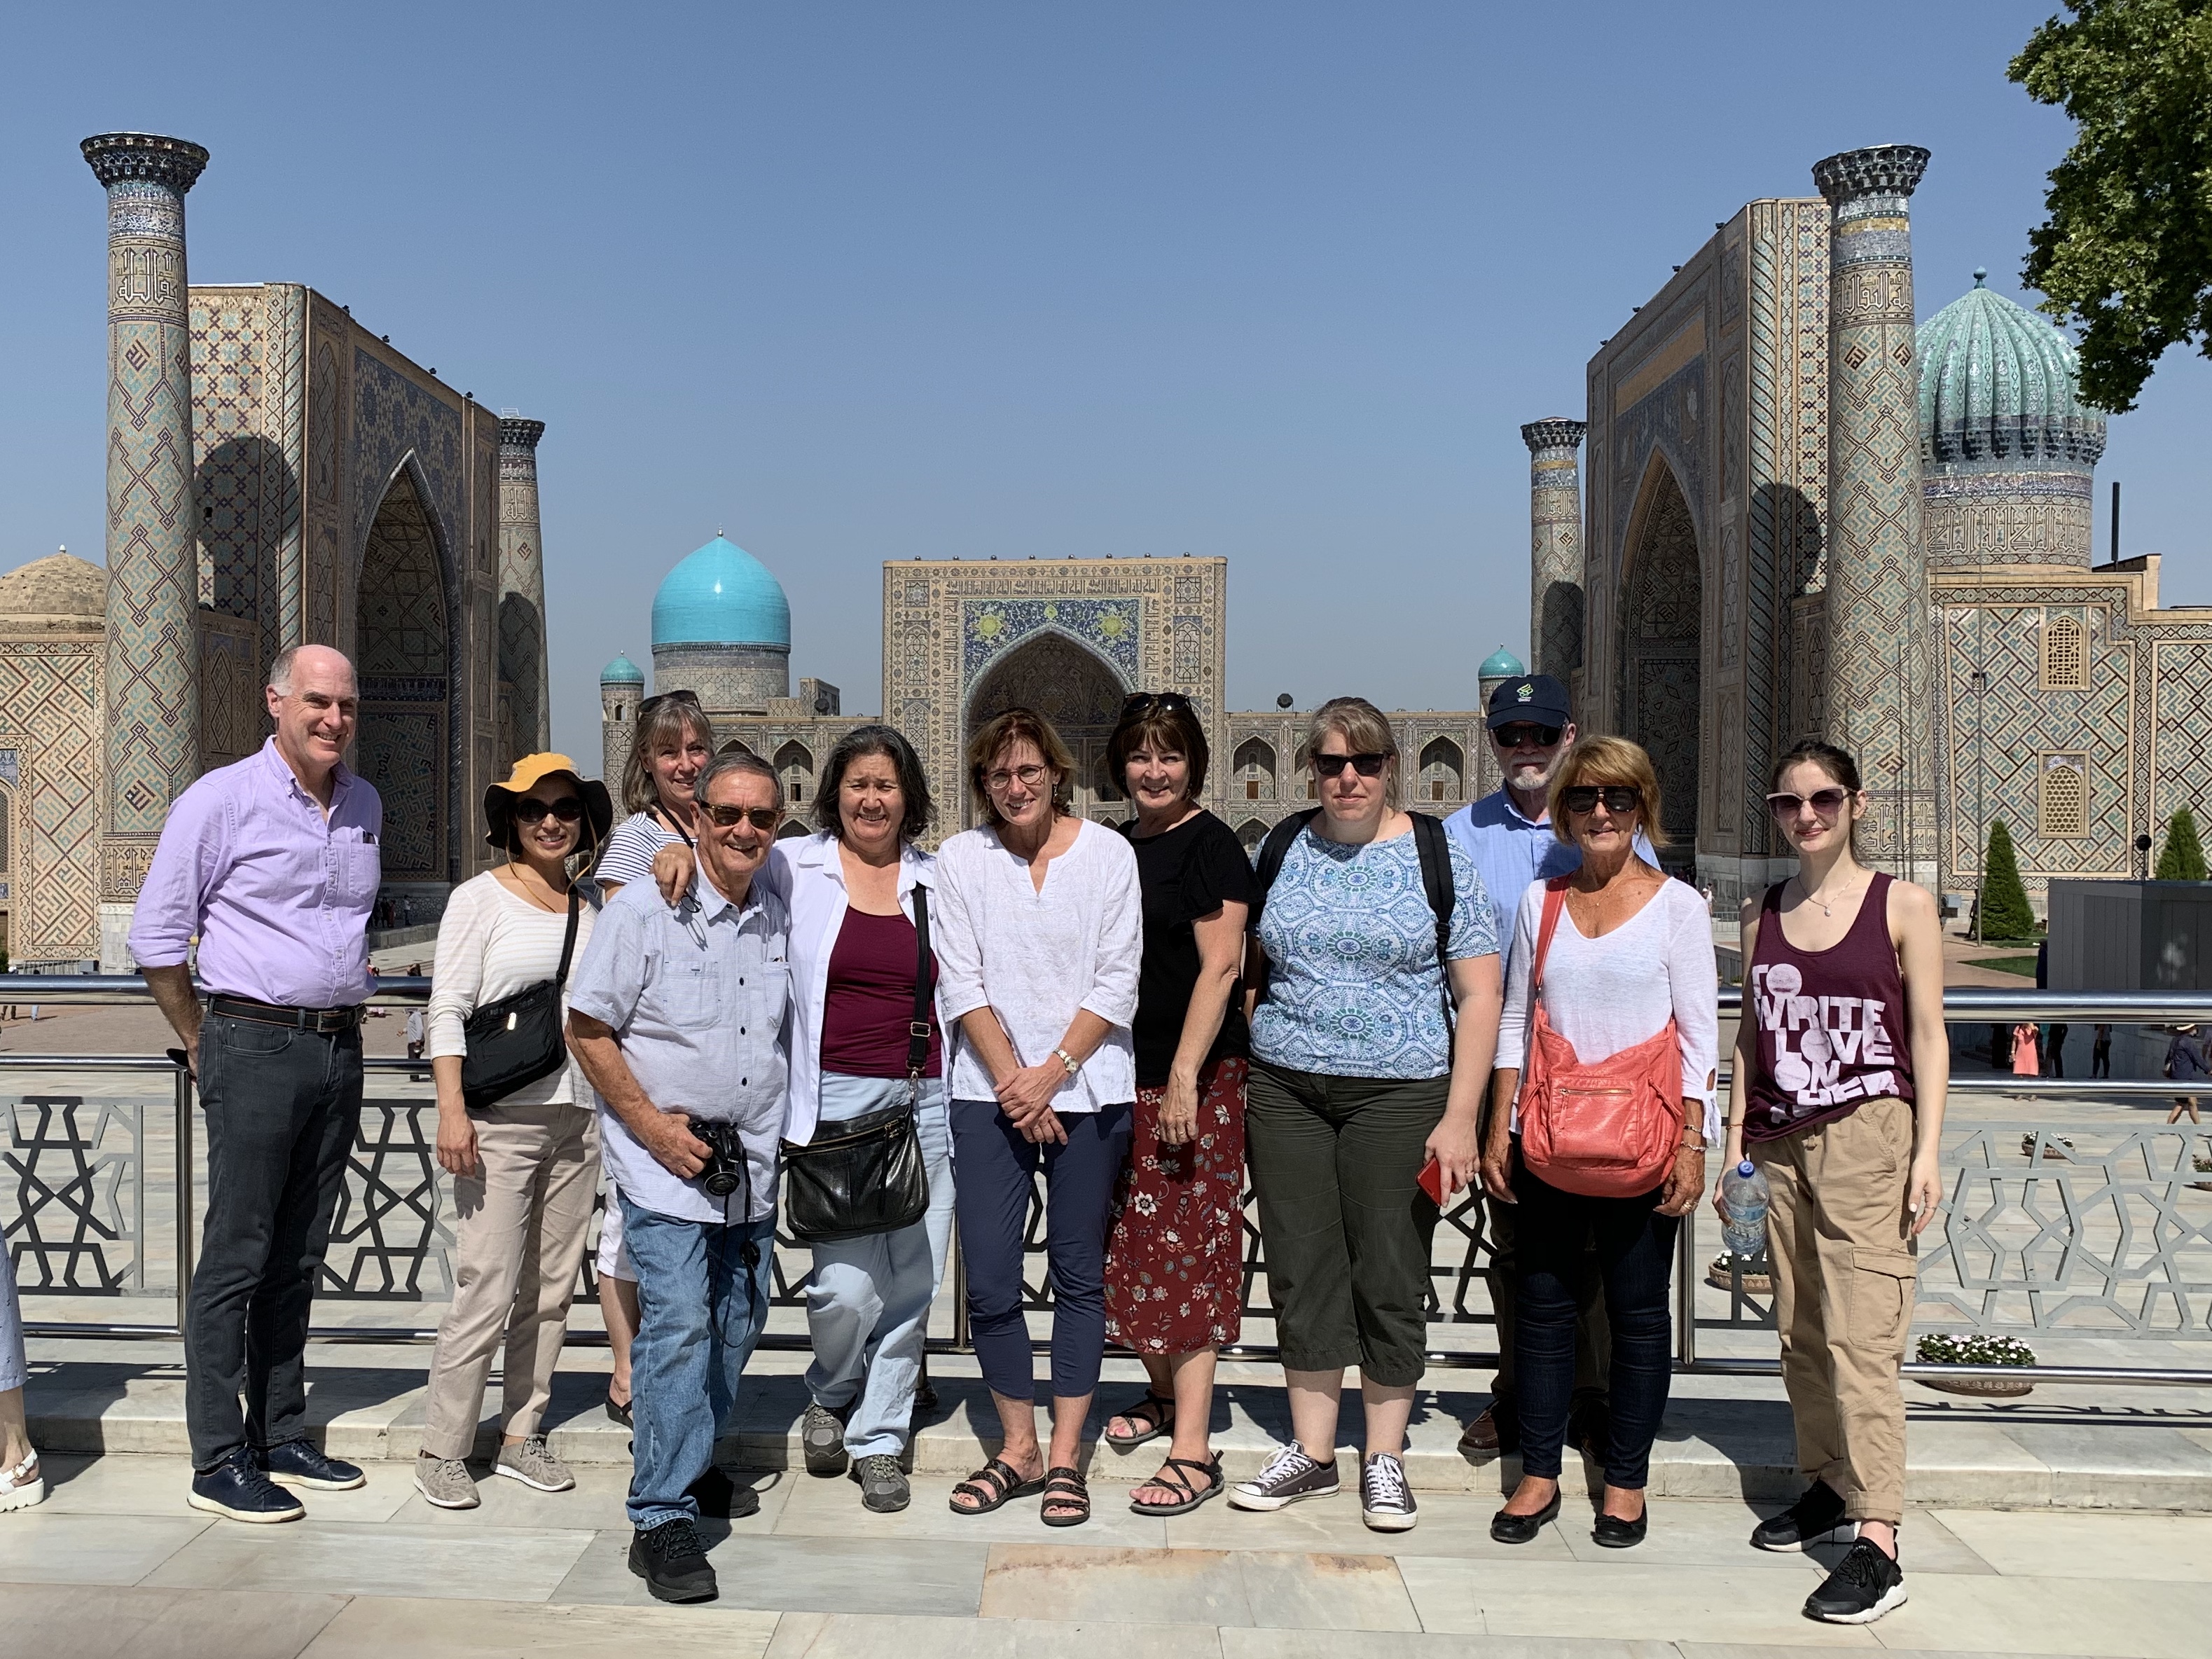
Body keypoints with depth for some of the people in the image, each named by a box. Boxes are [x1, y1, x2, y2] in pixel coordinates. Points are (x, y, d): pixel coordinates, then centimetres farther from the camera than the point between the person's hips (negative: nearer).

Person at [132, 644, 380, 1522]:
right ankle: (218, 1460, 5)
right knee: (236, 1257, -3)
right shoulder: (221, 799, -7)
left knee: (298, 1257, 12)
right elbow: (156, 936, -3)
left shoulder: (365, 805, 12)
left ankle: (281, 1438, 21)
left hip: (340, 1048, 6)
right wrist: (204, 1045, 1)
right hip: (258, 1047, -6)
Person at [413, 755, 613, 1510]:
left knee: (551, 1286, 9)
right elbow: (447, 1010, -6)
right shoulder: (479, 899, 0)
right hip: (500, 1120, -5)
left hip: (577, 1116, 5)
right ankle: (442, 1449, 8)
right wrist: (452, 1110, -14)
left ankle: (521, 1437, 21)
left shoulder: (594, 904, 13)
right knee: (488, 1290, -6)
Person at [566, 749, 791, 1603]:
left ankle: (694, 1462, 35)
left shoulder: (778, 918, 6)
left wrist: (776, 1141, 9)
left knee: (737, 1323, 14)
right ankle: (662, 1521, -6)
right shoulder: (643, 909, -10)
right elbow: (587, 1031, -8)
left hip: (752, 1165, 6)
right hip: (663, 1158, -6)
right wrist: (652, 1124, -15)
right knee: (677, 1324, -13)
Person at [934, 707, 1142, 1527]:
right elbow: (962, 984, -1)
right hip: (989, 1091, 1)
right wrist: (1012, 1081, -9)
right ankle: (1018, 1447, 18)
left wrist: (1050, 1074, -10)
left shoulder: (1108, 853, -1)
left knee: (1078, 1273, 6)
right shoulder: (961, 858, 2)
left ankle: (1065, 1453, 17)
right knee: (989, 1276, 0)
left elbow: (1117, 987, -3)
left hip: (1089, 1089, -1)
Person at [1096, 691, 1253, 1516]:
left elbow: (1220, 966, -15)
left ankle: (1192, 1451, -3)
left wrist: (1185, 1076, -20)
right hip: (1123, 1074, 7)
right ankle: (1162, 1393, 32)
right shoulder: (1116, 846, 13)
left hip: (1194, 1076, -7)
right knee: (1133, 1240, 14)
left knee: (1184, 1246, -7)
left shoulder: (1210, 845, -9)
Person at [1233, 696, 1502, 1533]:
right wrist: (1244, 1078, 7)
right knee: (1302, 1269, 8)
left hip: (1399, 1094, -3)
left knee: (1390, 1275, 3)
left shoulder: (1437, 855, -2)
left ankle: (1384, 1457, 20)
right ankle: (1312, 1450, 22)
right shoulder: (1285, 849, 7)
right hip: (1285, 1089, 3)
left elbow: (1479, 997, -3)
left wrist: (1460, 1118, -11)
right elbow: (1254, 967, 15)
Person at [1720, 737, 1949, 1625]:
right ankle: (1828, 1484, 26)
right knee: (1800, 1331, 10)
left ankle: (1878, 1545, -10)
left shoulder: (1903, 905, 0)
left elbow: (1928, 1034, -1)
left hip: (1868, 1136, -5)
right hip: (1782, 1143, 5)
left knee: (1861, 1335, -10)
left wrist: (1927, 1153, -8)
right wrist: (1736, 1147, 11)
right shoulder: (1761, 914, 11)